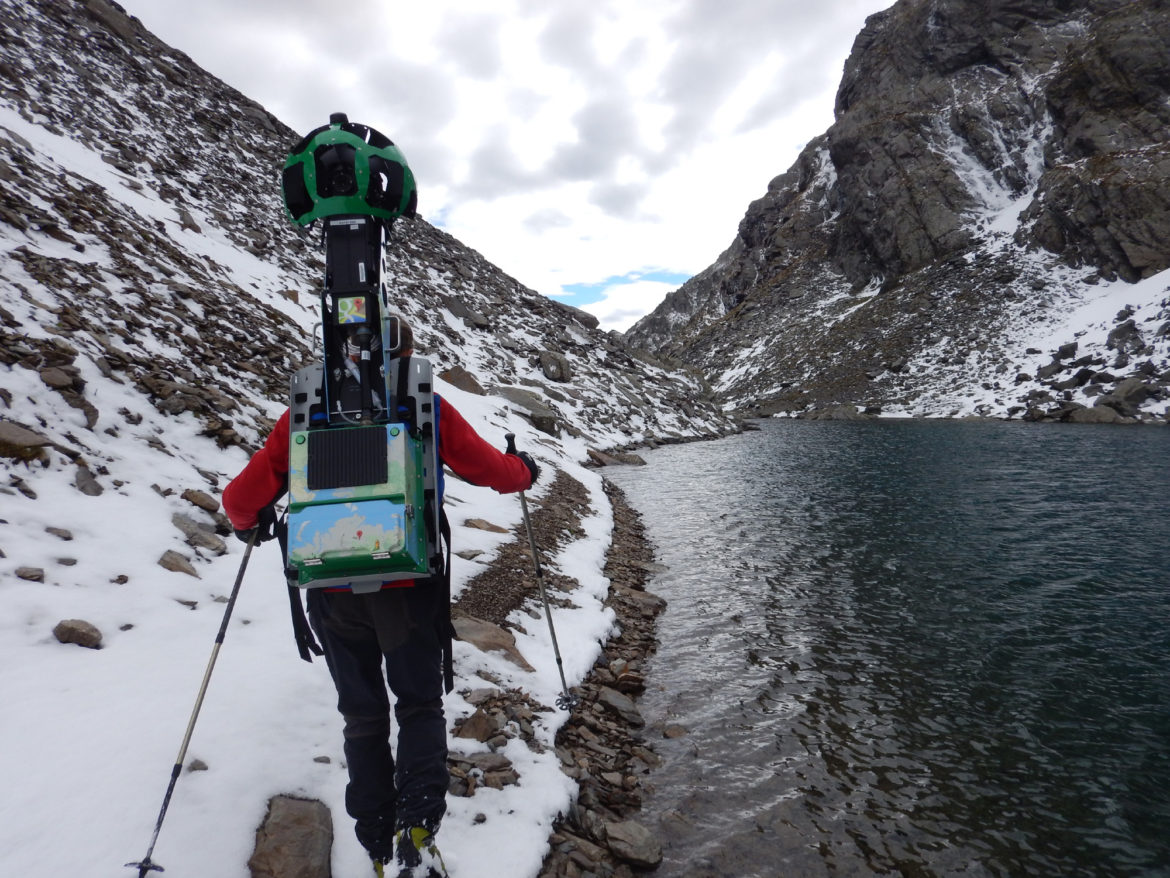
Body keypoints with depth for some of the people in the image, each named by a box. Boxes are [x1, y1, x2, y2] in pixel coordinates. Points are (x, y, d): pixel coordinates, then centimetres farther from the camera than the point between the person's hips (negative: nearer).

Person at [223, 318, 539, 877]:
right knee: (419, 705, 16)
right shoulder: (426, 406, -2)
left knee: (362, 715, 19)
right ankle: (418, 827, -1)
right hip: (407, 587, -1)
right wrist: (524, 471, 25)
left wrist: (248, 521, 23)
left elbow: (247, 496, 1)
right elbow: (489, 468, 3)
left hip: (333, 592, 2)